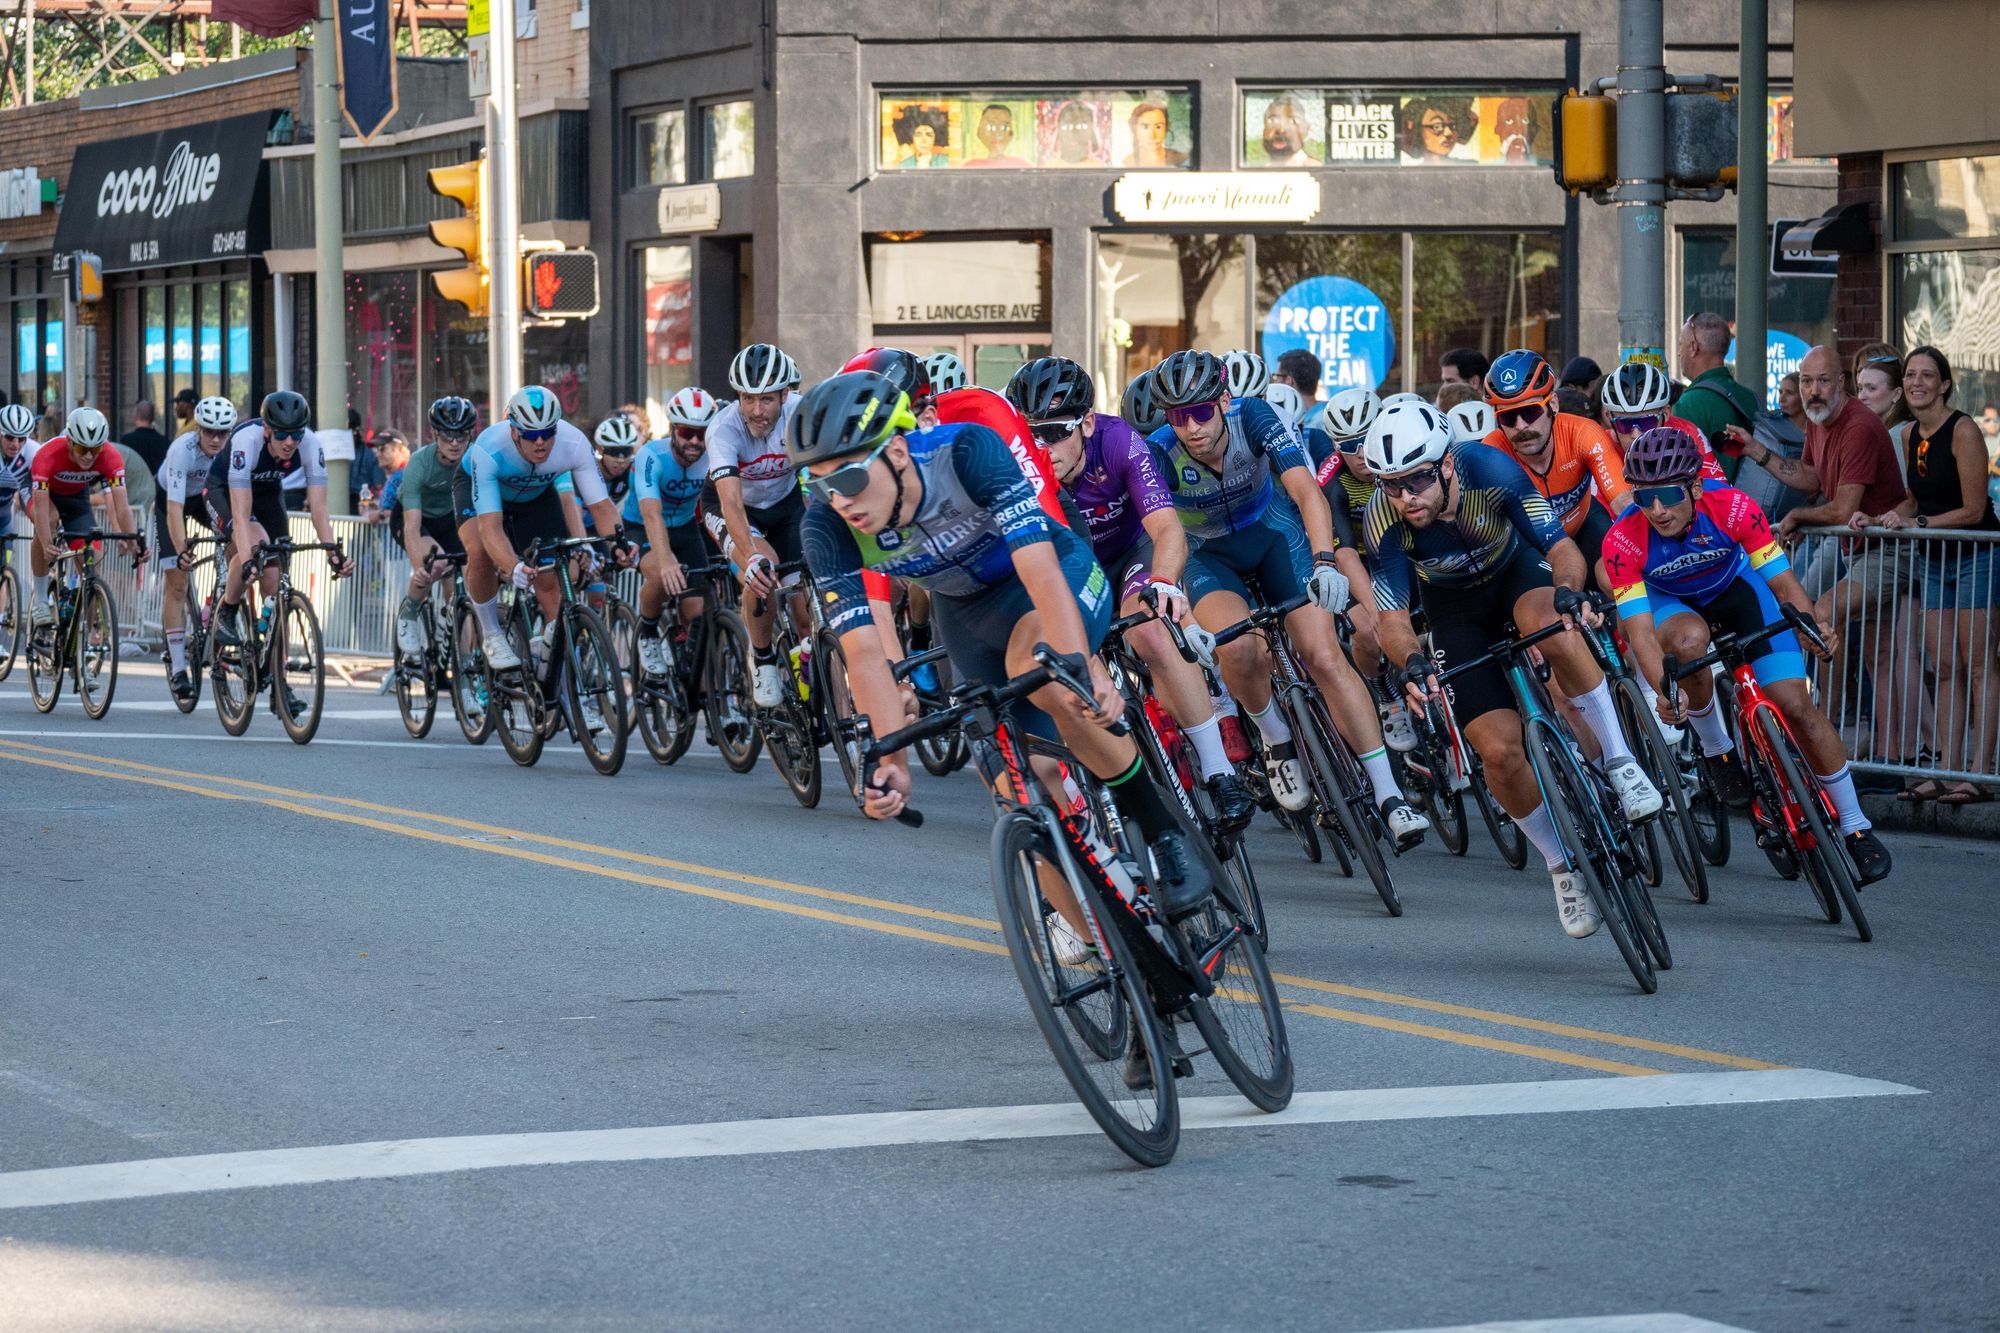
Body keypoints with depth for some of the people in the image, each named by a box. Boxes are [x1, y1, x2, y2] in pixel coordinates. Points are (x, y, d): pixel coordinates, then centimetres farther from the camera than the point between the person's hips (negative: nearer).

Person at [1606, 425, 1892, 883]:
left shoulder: (1734, 509, -32)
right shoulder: (1624, 541, -33)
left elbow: (1782, 579, -26)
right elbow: (1640, 631, -35)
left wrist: (1816, 623, -45)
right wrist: (1664, 689, -52)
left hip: (1737, 589, 1)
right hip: (1671, 604, 0)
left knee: (1795, 703, -11)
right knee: (1689, 639, -37)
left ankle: (1855, 827, 3)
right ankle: (1714, 747, -10)